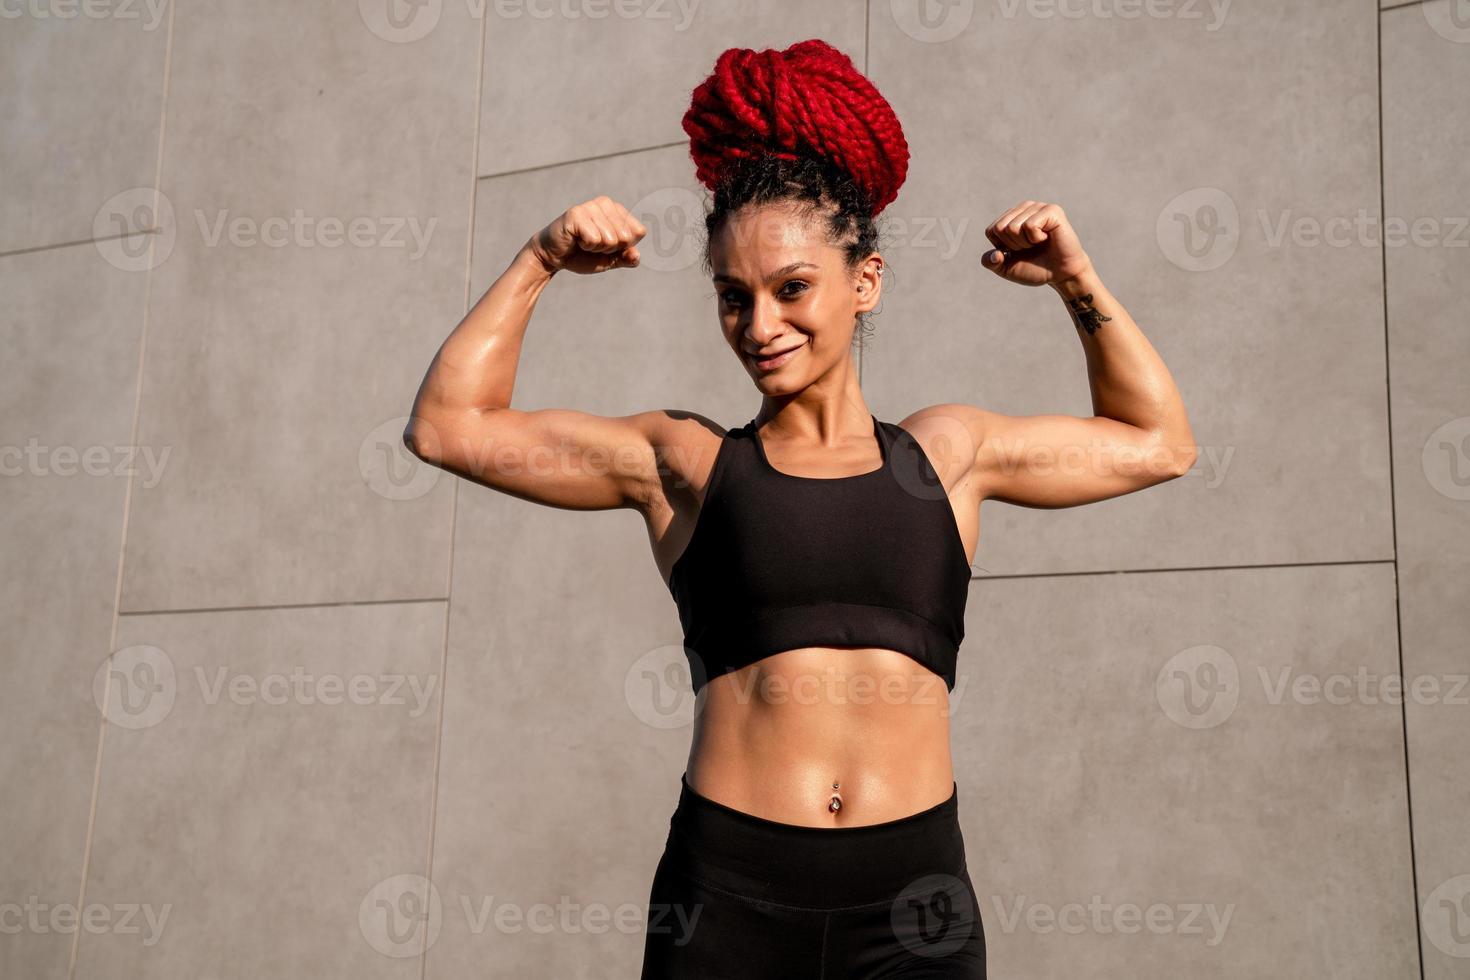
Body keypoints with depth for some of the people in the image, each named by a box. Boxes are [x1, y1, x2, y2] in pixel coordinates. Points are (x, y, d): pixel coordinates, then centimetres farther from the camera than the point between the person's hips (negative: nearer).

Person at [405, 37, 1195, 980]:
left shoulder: (946, 451, 12)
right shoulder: (683, 459, 7)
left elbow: (1157, 443, 23)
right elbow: (448, 424, 7)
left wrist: (1078, 281, 15)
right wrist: (538, 265, 5)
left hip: (910, 902, 2)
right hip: (728, 894, -1)